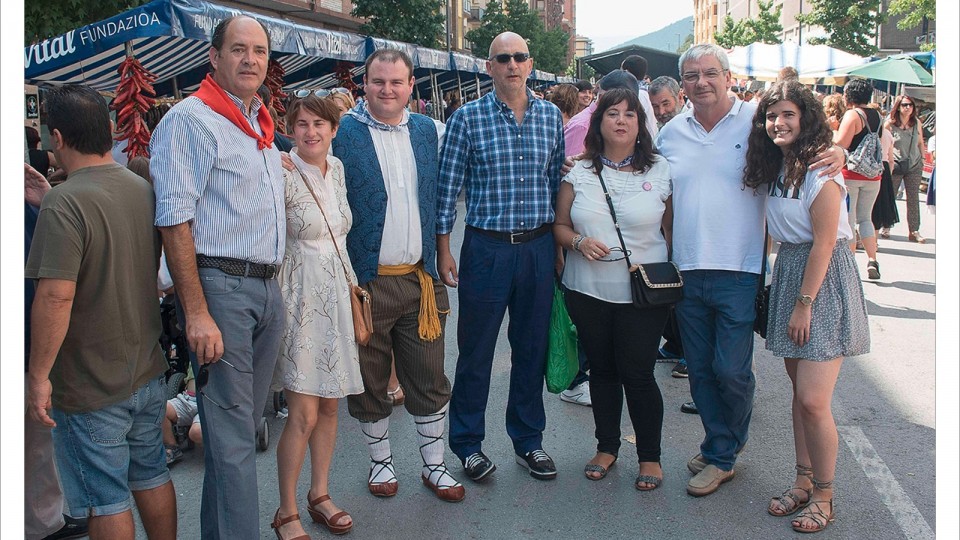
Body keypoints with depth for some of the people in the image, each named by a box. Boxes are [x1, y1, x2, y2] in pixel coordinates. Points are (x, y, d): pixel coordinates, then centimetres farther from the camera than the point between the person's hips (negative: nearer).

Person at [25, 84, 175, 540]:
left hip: (90, 386, -7)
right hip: (148, 371, 7)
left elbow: (55, 296, -27)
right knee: (151, 476, 20)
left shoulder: (65, 203, -20)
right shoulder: (144, 189, 3)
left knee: (106, 501, 6)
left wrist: (39, 374, -16)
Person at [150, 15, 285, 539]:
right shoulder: (191, 119, -9)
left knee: (244, 424, 14)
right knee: (231, 436, -5)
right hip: (220, 286, -8)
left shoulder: (261, 124, 17)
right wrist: (197, 313, -21)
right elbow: (174, 221, -16)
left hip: (267, 288, 8)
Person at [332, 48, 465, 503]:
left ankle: (434, 465, 26)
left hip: (419, 278, 4)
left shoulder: (425, 129, 8)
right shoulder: (344, 133, -6)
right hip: (366, 279, -3)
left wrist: (434, 261, 8)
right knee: (370, 381, 11)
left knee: (430, 380, 10)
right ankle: (380, 461, 30)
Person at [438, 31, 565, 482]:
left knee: (532, 348, 12)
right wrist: (442, 249, -4)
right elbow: (447, 187, -1)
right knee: (475, 350, 5)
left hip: (539, 247, 3)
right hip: (486, 247, -3)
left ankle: (528, 440, 27)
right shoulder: (467, 118, -3)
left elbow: (559, 182, 12)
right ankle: (467, 443, 21)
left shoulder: (551, 117, 7)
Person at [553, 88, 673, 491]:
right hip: (587, 292, 3)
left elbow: (672, 231, 3)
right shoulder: (579, 173, 6)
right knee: (602, 370, 13)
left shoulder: (661, 171, 1)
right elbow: (559, 226, 9)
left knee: (637, 374, 0)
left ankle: (650, 456, 19)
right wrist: (579, 242, -12)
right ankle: (606, 447, 31)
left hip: (642, 294, -2)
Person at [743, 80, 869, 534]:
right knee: (798, 389, 12)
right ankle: (804, 480, 23)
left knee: (812, 400, -8)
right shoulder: (774, 169, 9)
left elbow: (824, 241, -16)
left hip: (825, 279, -7)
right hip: (787, 270, 7)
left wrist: (804, 303, -15)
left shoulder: (820, 170, -15)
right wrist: (787, 297, 5)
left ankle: (823, 495, 9)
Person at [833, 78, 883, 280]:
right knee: (865, 218, 15)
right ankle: (872, 260, 3)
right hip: (872, 175, 6)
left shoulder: (852, 114, -12)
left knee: (848, 221, 2)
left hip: (850, 174, -6)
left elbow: (841, 144, -19)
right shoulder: (877, 116, 10)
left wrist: (831, 130, -3)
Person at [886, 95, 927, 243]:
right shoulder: (890, 123, -7)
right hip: (895, 164, -3)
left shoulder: (916, 122, 3)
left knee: (913, 199, 2)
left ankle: (914, 231, 5)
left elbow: (920, 142, 14)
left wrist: (923, 159, 10)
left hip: (914, 166, 3)